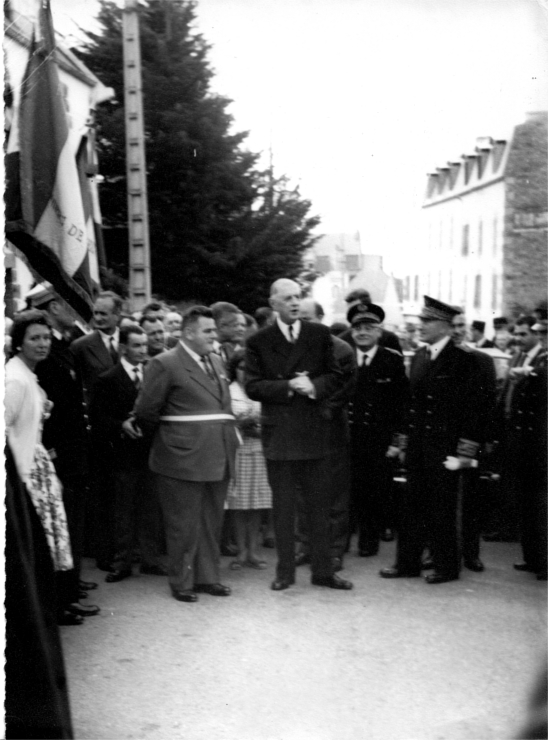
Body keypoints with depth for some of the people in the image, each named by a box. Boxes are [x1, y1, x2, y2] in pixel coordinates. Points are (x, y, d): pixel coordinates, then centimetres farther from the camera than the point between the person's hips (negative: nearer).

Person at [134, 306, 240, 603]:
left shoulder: (215, 362, 14)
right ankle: (181, 582, 15)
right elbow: (145, 412, -8)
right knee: (183, 524, 3)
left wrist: (230, 437, 11)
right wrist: (166, 435, 3)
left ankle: (207, 577, 26)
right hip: (183, 457, -7)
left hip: (217, 456, 7)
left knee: (211, 522, 14)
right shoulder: (165, 364, -9)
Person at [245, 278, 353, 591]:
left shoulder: (320, 334, 5)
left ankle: (323, 570, 16)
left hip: (314, 429, 1)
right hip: (278, 433, -1)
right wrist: (288, 387, -16)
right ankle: (285, 571, 17)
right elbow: (253, 386, -4)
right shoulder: (259, 341, 1)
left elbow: (336, 377, 4)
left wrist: (313, 386, -15)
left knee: (319, 504, 6)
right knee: (283, 506, 7)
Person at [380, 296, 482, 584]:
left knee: (441, 509, 3)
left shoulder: (462, 360, -9)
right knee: (412, 506, 10)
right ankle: (408, 563, 19)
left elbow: (469, 408, -11)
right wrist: (405, 440, 12)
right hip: (417, 446, 6)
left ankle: (446, 566, 17)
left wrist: (463, 453, -14)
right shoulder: (418, 357, 11)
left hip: (443, 447, -6)